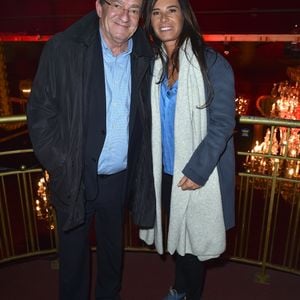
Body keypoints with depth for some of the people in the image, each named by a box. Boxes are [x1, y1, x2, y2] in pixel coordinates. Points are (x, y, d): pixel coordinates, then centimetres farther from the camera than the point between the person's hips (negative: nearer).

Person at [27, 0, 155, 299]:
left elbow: (146, 118, 6)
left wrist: (140, 169, 0)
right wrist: (60, 166, -12)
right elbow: (39, 113, -8)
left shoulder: (145, 57, -1)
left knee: (113, 248, 23)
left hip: (120, 178, 3)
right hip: (75, 178, -3)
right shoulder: (62, 49, -11)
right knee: (73, 251, 16)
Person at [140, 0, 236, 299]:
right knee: (176, 235, 20)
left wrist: (197, 169, -19)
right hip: (165, 172, 5)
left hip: (198, 174, -4)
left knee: (193, 240, 9)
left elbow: (223, 122, -13)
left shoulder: (212, 62, -10)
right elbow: (148, 120, 10)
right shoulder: (152, 64, 5)